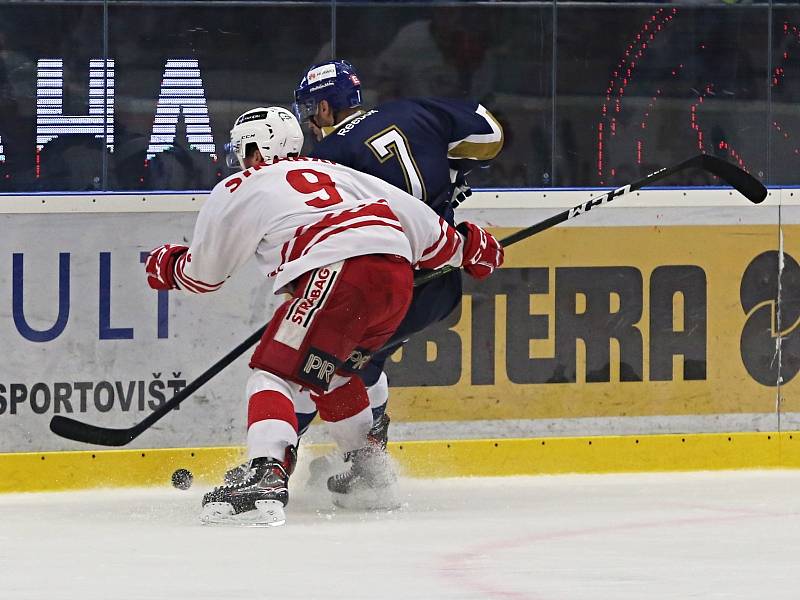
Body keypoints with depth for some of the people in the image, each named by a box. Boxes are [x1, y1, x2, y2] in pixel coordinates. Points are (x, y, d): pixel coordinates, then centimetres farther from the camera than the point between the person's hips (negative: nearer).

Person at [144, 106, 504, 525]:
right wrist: (465, 245, 38)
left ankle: (266, 477, -31)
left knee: (275, 370, -8)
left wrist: (168, 266, 42)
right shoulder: (332, 173, 33)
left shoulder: (240, 190, 15)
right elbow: (406, 210, 27)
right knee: (330, 371, 29)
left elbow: (203, 273, 21)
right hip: (398, 273, 7)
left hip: (338, 274, -7)